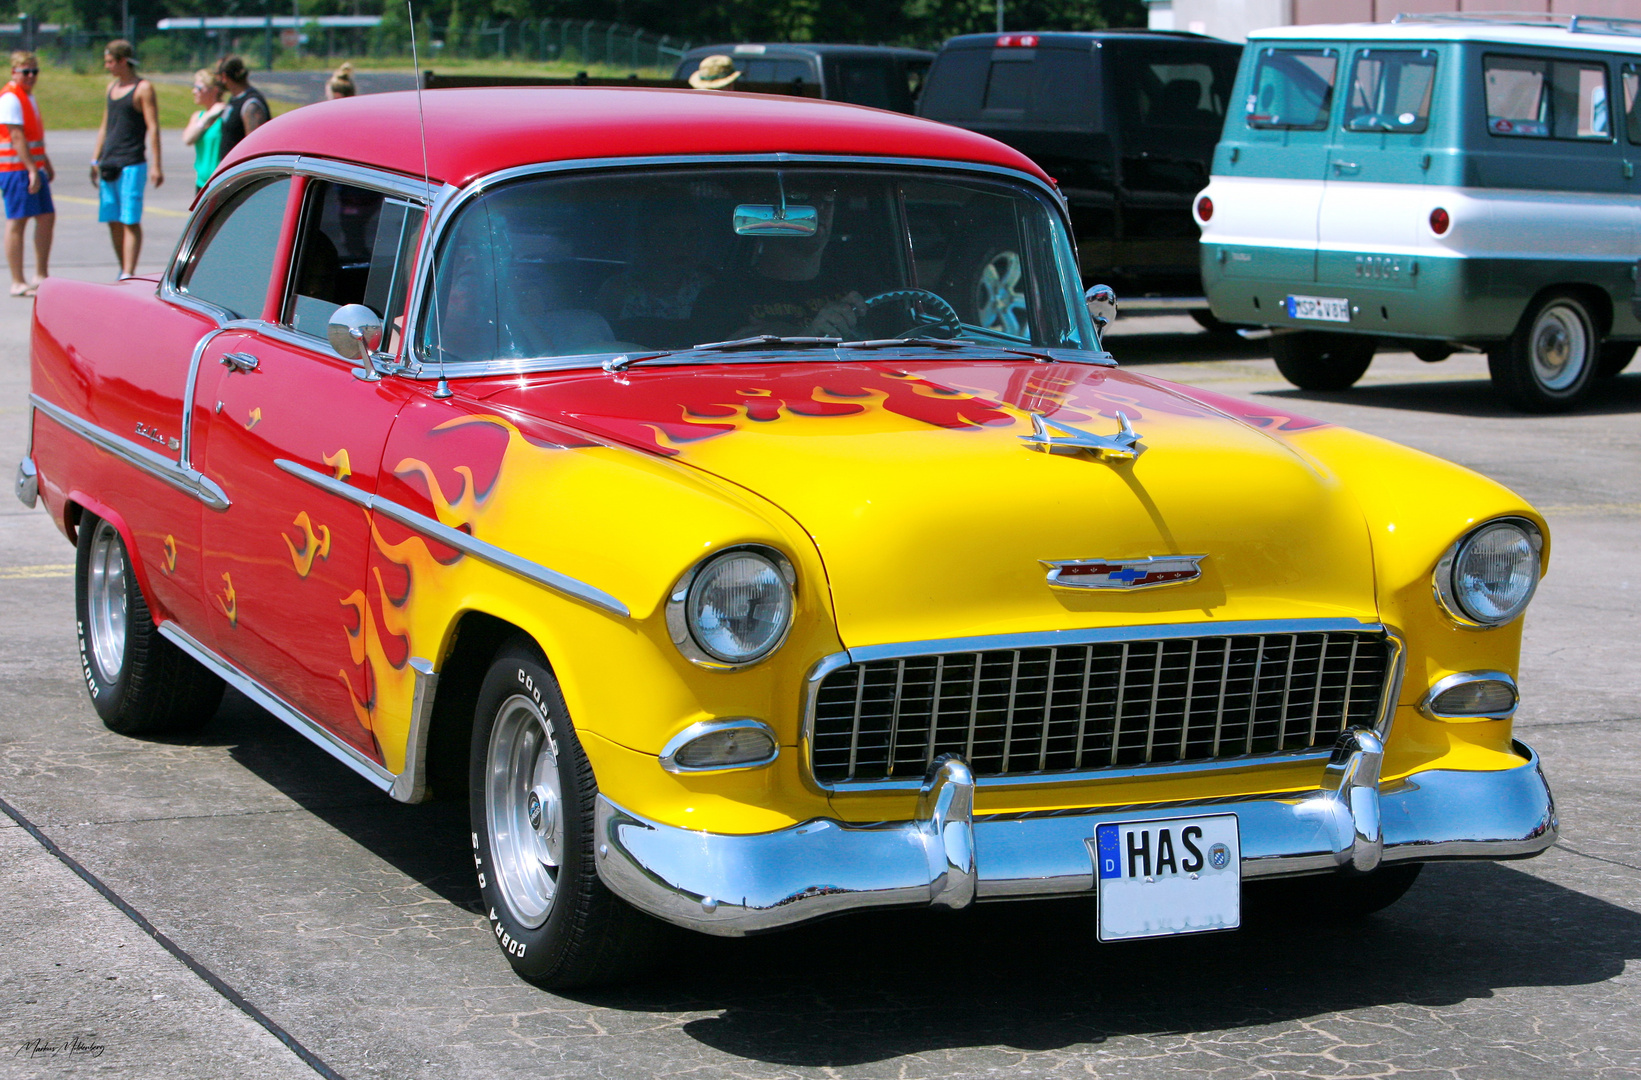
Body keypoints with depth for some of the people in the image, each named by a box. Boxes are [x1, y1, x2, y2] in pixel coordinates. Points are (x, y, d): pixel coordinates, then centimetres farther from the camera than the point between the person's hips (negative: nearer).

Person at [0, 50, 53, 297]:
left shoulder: (28, 97, 18)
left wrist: (46, 165, 29)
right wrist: (32, 169, -24)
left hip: (33, 168, 10)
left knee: (47, 217, 9)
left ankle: (40, 276, 16)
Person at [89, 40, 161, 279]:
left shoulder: (143, 88, -5)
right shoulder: (112, 87, 17)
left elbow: (153, 128, -10)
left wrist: (157, 166, -16)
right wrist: (95, 160, 18)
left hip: (132, 165, -7)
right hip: (109, 165, 7)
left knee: (130, 222, -10)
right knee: (113, 221, 7)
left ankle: (128, 275, -14)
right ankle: (123, 273, 15)